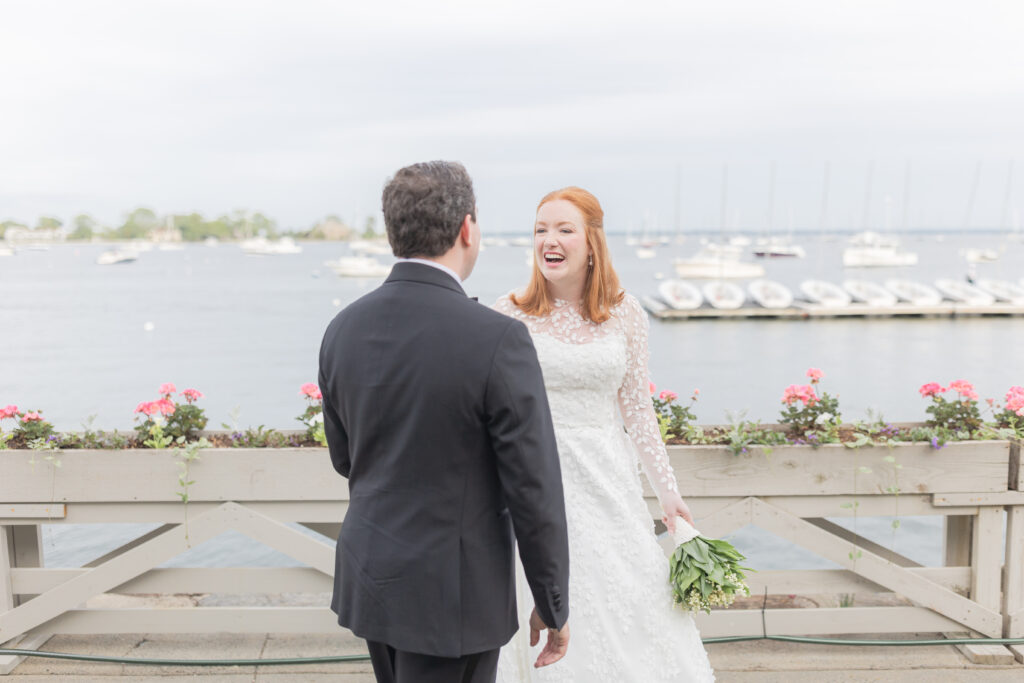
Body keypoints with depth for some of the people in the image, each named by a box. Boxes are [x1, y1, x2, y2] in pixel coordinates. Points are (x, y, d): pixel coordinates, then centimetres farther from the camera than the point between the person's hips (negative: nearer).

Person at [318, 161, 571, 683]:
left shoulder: (343, 330, -4)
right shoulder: (499, 340, -23)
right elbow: (534, 491, -18)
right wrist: (553, 606, -4)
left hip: (370, 577, 7)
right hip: (452, 596, -6)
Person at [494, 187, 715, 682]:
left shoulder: (625, 314, -1)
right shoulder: (509, 315, -6)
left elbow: (637, 408, 5)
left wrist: (668, 490, 7)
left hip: (605, 480, 2)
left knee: (627, 617, 9)